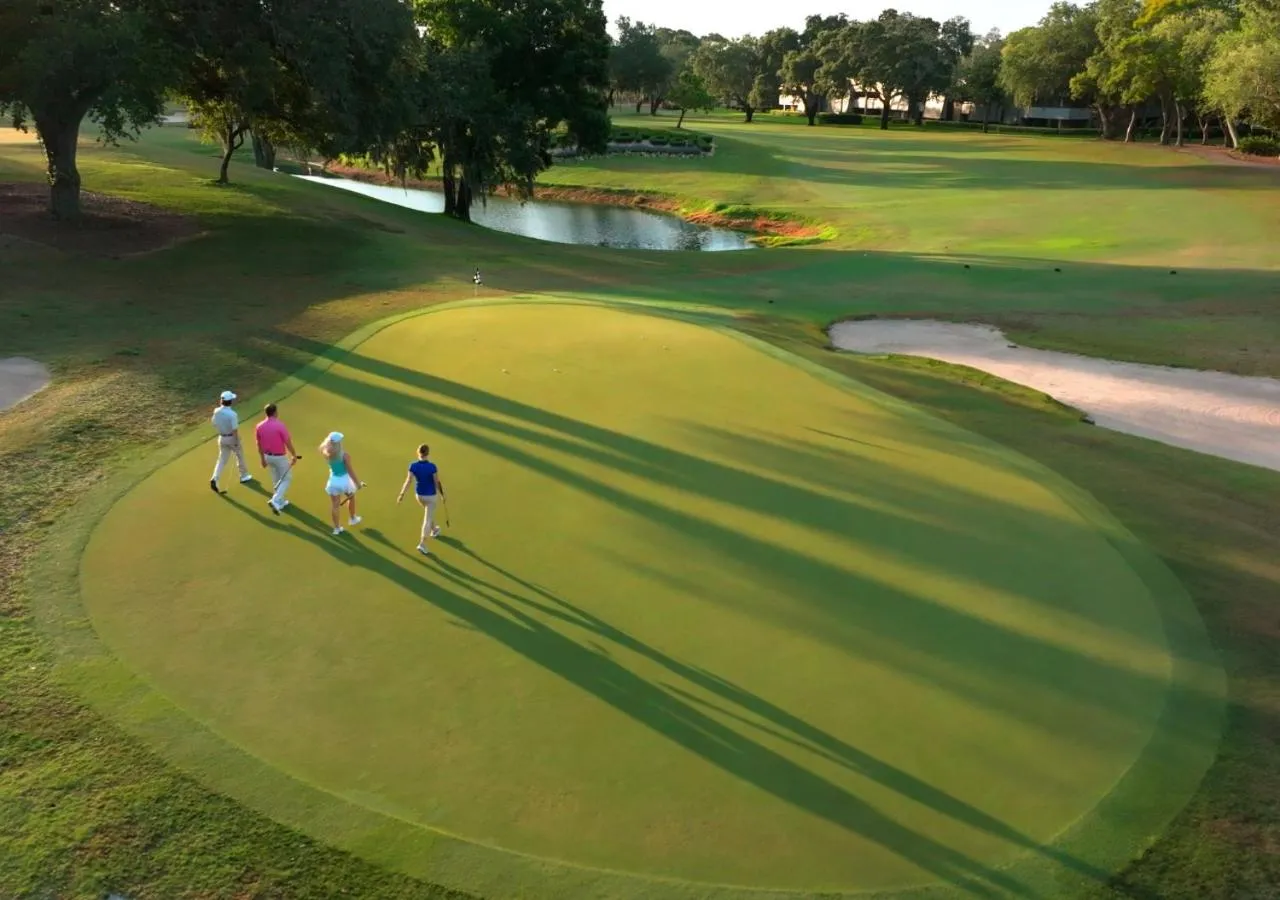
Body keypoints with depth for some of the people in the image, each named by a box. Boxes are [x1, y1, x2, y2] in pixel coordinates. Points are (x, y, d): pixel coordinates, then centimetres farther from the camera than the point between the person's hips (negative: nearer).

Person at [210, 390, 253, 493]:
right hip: (232, 438, -5)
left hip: (222, 437, 5)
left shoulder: (216, 411, -8)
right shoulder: (232, 414, -26)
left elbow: (214, 423, 5)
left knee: (222, 459, 11)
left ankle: (215, 479, -5)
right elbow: (235, 429, -25)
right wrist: (237, 442, -16)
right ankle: (244, 476, 33)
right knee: (240, 456, 18)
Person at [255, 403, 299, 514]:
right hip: (280, 457, -6)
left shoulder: (259, 426, -5)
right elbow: (288, 442, -16)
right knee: (287, 479, 9)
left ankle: (281, 502, 32)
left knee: (276, 479, 22)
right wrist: (294, 455, -2)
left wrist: (263, 459, 16)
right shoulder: (280, 425, -22)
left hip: (268, 456, 6)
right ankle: (275, 501, -6)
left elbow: (259, 445, 4)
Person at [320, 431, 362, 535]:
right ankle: (352, 519, 45)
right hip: (344, 480, -3)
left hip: (333, 481, 3)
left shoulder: (327, 454, -12)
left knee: (334, 505, 12)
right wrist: (357, 482, -8)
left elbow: (322, 447, 14)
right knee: (351, 498, 27)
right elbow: (350, 471, -18)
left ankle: (337, 527, 20)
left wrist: (329, 439, 4)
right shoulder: (345, 455, -24)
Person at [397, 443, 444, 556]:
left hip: (419, 494, 5)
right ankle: (422, 545, -2)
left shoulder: (413, 465, -14)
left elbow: (408, 481, -15)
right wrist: (442, 494, -1)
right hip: (431, 495, -5)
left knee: (429, 513, 32)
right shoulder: (432, 467, -24)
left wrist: (402, 494, -7)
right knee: (427, 520, 3)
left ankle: (434, 530, 54)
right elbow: (437, 482, -17)